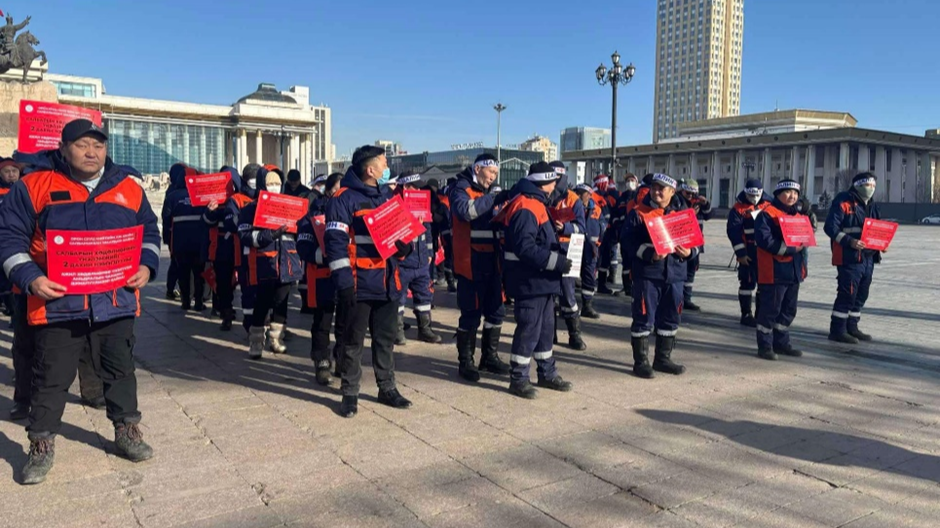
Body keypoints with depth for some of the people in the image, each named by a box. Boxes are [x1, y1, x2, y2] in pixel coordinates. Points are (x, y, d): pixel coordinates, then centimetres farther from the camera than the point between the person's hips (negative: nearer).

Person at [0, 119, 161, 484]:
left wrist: (146, 265, -1)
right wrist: (29, 277, -13)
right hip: (57, 302, -2)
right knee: (51, 378, 8)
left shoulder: (128, 187, 6)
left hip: (116, 302, 2)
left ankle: (126, 432, 29)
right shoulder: (35, 186, -2)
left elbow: (150, 232, 15)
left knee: (120, 370, 13)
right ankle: (41, 445, 24)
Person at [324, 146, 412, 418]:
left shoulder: (385, 198, 16)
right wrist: (343, 282, -20)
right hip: (359, 285, -7)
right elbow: (335, 241, -15)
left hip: (387, 283, 7)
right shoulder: (344, 199, -9)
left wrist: (404, 245, 4)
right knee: (353, 341, 3)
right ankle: (349, 393, 14)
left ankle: (387, 388, 26)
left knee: (386, 339, 14)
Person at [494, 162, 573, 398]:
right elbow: (525, 249, -28)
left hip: (541, 279, 11)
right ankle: (518, 379, 9)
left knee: (546, 327, 17)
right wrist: (557, 262, -25)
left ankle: (547, 373, 29)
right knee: (529, 328, -3)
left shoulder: (535, 203, 15)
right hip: (530, 280, -11)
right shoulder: (526, 208, -19)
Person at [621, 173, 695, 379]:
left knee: (670, 318, 13)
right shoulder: (639, 213, -2)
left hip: (674, 273, 5)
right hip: (647, 273, -5)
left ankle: (663, 359, 27)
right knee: (644, 318, -1)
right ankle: (641, 361, 10)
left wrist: (689, 252, -10)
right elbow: (628, 240, -10)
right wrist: (649, 254, -23)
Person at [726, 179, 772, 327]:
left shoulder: (769, 205, 5)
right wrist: (740, 253, -15)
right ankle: (746, 315, 11)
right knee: (748, 283, 1)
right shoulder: (738, 208, -8)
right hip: (748, 252, -5)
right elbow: (734, 232, -12)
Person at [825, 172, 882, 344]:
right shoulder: (843, 202, -9)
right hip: (849, 257, -8)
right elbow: (830, 227, -15)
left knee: (861, 295, 13)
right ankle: (837, 330, 1)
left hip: (868, 258, 8)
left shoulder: (872, 206, 16)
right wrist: (849, 241, -25)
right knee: (847, 294, -8)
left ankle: (851, 327, 25)